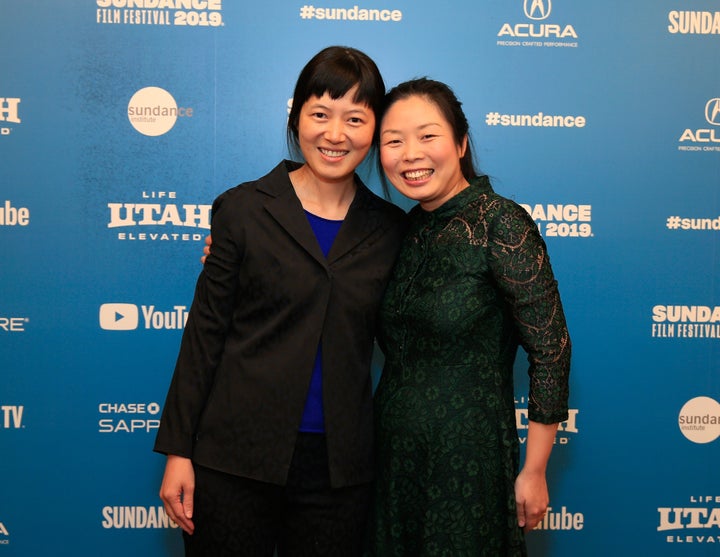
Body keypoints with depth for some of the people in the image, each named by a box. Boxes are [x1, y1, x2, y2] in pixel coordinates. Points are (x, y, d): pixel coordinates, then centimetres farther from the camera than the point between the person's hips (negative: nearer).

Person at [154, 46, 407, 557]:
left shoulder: (389, 228, 4)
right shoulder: (244, 209, -3)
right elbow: (205, 331, -2)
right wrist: (178, 451, -4)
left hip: (340, 468, 2)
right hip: (235, 458, -2)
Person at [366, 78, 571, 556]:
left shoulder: (500, 222, -15)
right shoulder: (406, 229, 4)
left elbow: (551, 351, -14)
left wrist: (533, 473, -10)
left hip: (469, 461, -6)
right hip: (393, 455, 6)